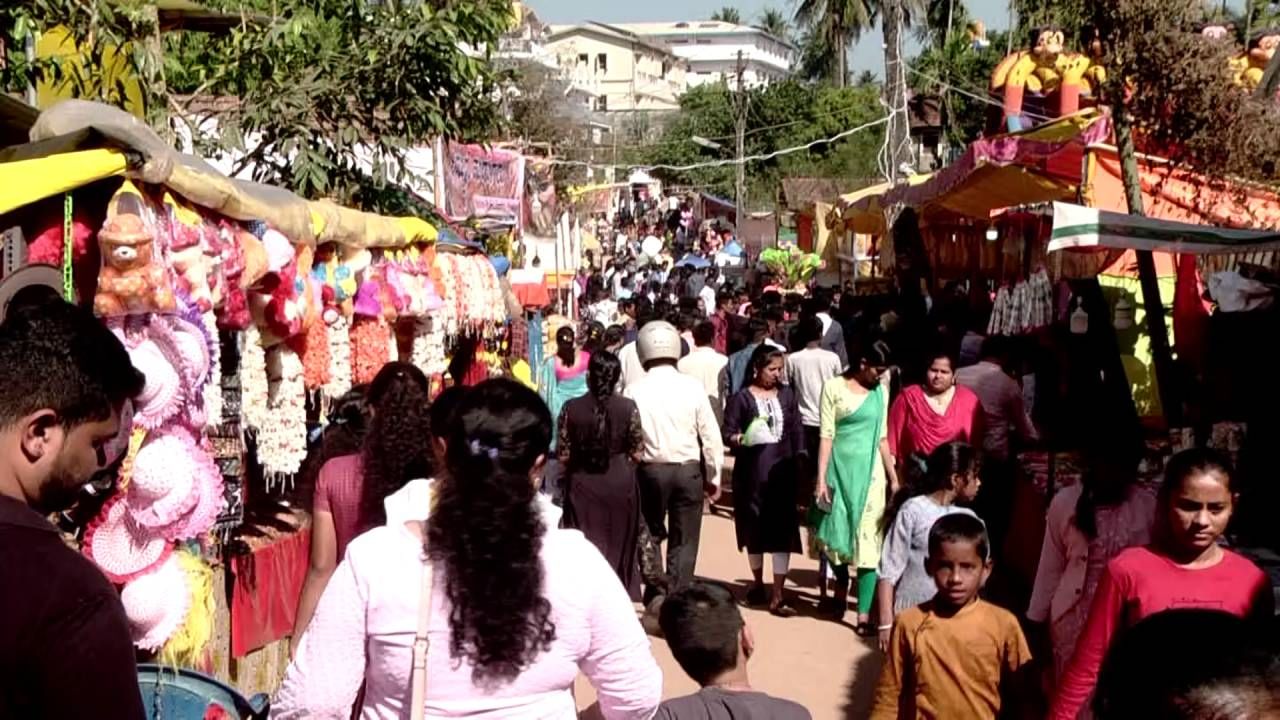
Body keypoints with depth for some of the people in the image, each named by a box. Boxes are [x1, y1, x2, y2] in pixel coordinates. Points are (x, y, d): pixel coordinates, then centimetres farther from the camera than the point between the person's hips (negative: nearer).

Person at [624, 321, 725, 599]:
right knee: (684, 542, 9)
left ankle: (655, 594, 12)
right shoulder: (692, 387, -6)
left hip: (650, 469, 0)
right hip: (688, 470, 0)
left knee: (649, 535, 18)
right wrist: (713, 477, 7)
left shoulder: (634, 390, -8)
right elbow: (711, 436, -3)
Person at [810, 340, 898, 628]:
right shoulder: (834, 387, -3)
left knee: (869, 539, -5)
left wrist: (893, 476, 11)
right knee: (837, 530, 9)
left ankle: (864, 613, -7)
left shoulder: (880, 391, 8)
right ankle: (841, 592, 33)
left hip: (870, 471, 2)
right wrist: (821, 478, -10)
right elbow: (826, 435, -6)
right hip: (840, 467, -2)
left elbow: (882, 437, 14)